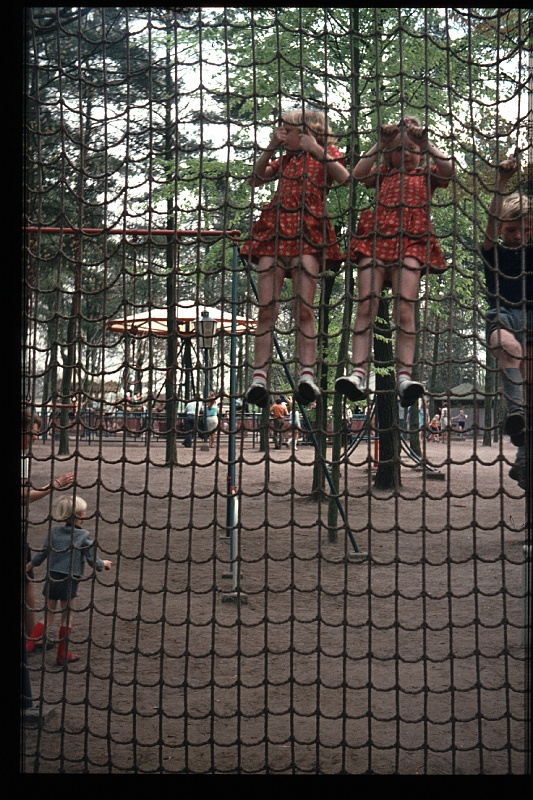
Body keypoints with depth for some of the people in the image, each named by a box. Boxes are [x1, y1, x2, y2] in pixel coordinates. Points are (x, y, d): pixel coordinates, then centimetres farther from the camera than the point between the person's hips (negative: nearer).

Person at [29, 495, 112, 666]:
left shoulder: (54, 531, 4)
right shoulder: (84, 536, -6)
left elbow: (41, 554, 7)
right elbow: (92, 560, -3)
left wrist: (29, 565, 23)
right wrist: (104, 564, 17)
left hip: (52, 579, 4)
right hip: (70, 581, -3)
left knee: (48, 614, 15)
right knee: (67, 617, 10)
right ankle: (62, 655, 18)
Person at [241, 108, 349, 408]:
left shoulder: (327, 153, 13)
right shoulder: (286, 158, 26)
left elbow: (346, 178, -5)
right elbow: (255, 180, 25)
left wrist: (317, 149, -5)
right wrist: (270, 148, 15)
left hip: (308, 232, -4)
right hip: (274, 229, 4)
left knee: (304, 307, -14)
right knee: (267, 308, -5)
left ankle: (307, 377, -18)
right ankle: (259, 379, -8)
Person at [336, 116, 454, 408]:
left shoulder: (426, 174, 20)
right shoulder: (383, 173, 24)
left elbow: (447, 170, 0)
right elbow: (358, 174, 7)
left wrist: (428, 145, 4)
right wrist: (378, 146, 10)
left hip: (411, 242, -2)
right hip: (377, 239, 2)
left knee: (404, 309, -15)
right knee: (366, 306, -11)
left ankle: (404, 376, -20)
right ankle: (359, 373, -16)